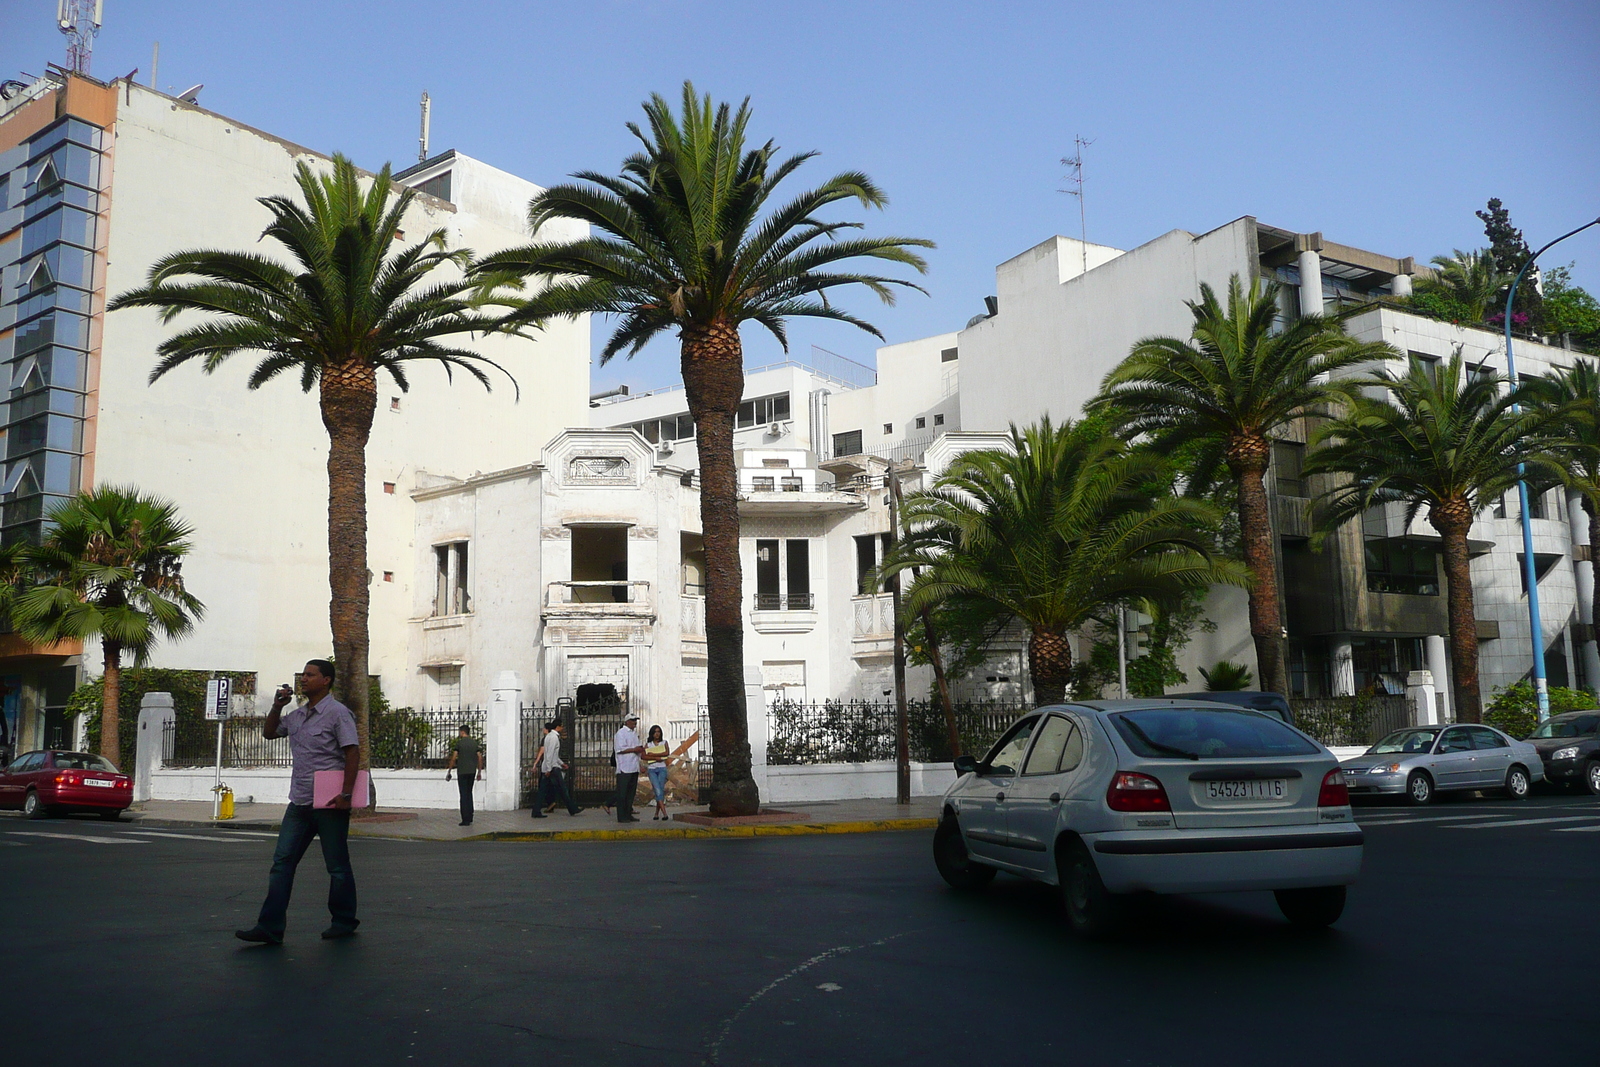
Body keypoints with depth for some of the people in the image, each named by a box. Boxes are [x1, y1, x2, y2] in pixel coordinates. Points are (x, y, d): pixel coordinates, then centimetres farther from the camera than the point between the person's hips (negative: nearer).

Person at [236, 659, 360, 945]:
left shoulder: (337, 713, -9)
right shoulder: (297, 715, 14)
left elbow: (353, 753, -15)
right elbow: (269, 732, 27)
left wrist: (346, 794, -21)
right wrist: (277, 707, 10)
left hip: (328, 804, -8)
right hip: (299, 802, 8)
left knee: (337, 865, 5)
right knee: (282, 862, 2)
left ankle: (344, 922, 18)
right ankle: (270, 928, 2)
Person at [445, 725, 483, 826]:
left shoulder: (459, 743, -7)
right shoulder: (475, 743, 8)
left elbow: (454, 758, -10)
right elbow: (480, 758, 7)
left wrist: (449, 771, -2)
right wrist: (479, 772, 15)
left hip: (462, 772, -5)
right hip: (472, 771, 5)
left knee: (464, 795, -3)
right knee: (469, 793, 15)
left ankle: (465, 820, -5)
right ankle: (470, 818, 16)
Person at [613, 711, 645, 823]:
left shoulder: (634, 734, 20)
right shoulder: (621, 733, -7)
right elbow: (619, 749, -16)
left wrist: (640, 748, 5)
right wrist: (634, 749, -17)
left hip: (634, 767, 9)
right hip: (624, 768, -9)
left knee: (631, 792, 11)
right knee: (622, 793, -5)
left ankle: (628, 814, 17)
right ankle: (622, 817, -3)